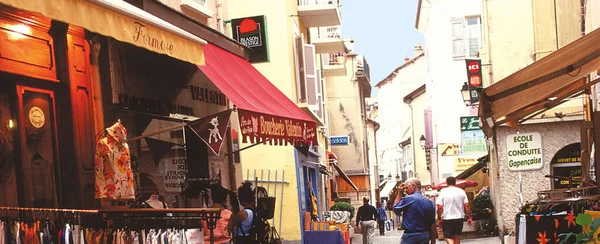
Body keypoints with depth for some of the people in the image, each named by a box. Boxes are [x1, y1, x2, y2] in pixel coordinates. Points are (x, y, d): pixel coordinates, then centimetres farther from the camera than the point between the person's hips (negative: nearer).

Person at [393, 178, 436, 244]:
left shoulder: (408, 199, -10)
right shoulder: (429, 202, 8)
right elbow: (433, 224, 9)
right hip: (425, 236, 6)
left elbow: (395, 209, 6)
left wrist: (400, 193, 9)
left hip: (411, 236, -6)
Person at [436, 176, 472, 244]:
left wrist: (439, 218, 1)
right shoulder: (461, 191, 1)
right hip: (459, 217, 3)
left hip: (447, 218, -3)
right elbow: (466, 205, -2)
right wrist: (469, 217, 5)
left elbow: (440, 207, -9)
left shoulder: (443, 192, -6)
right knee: (457, 236, 16)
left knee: (448, 237, 4)